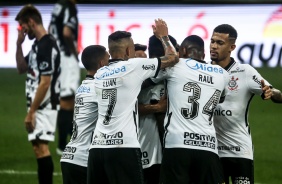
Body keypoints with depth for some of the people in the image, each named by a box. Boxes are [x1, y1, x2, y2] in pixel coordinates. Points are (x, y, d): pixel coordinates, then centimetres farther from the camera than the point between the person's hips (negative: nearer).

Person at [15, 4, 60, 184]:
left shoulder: (47, 46, -17)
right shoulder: (37, 44, 14)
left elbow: (45, 83, -21)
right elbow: (22, 68, 25)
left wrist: (31, 112, -19)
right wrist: (19, 44, 11)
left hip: (45, 106, -10)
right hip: (38, 105, 10)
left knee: (41, 147, -15)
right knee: (39, 148, 11)